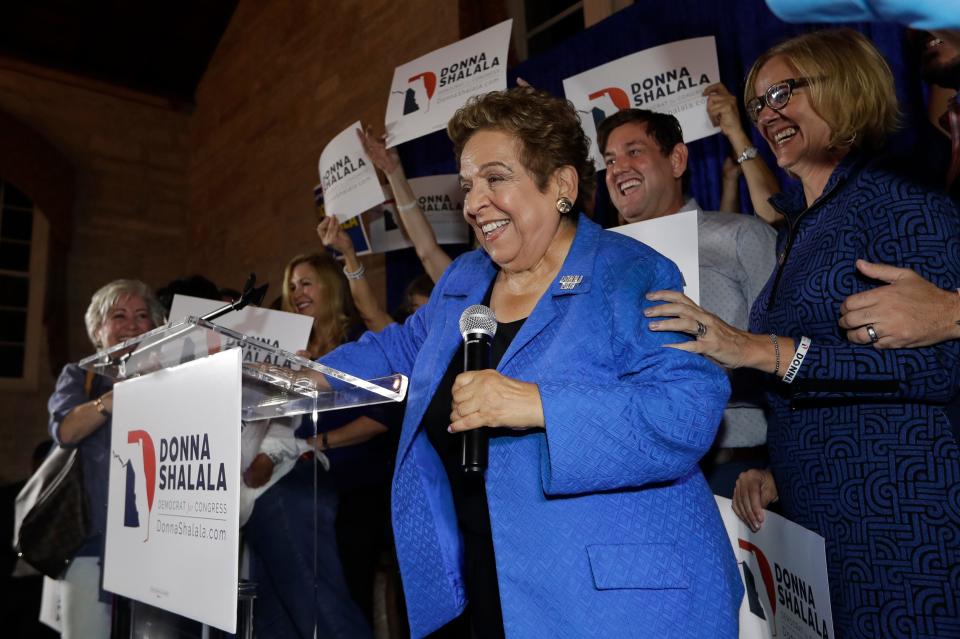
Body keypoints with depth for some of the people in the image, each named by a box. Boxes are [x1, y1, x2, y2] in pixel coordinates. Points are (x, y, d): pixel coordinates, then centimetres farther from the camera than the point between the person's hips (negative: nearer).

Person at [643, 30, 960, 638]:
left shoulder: (908, 206, -9)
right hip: (808, 515, 7)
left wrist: (761, 350, -25)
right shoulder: (798, 229, 14)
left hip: (897, 521, -7)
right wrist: (773, 469, 5)